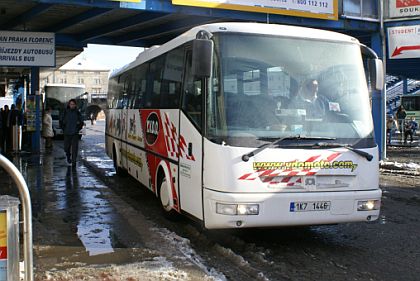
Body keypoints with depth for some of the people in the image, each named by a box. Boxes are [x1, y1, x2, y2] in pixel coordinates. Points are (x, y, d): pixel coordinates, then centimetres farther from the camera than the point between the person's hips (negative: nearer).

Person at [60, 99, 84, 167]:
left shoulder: (77, 113, 2)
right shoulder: (65, 112, 3)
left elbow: (81, 122, 9)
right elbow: (61, 122, 11)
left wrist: (78, 129, -1)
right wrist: (64, 129, 2)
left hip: (75, 133, -1)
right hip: (67, 133, 1)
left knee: (74, 148, -8)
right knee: (66, 147, 7)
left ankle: (74, 162, -4)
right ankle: (68, 156, 37)